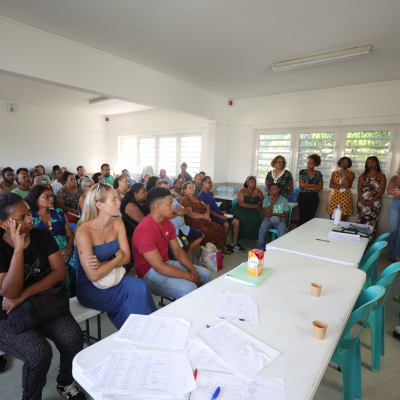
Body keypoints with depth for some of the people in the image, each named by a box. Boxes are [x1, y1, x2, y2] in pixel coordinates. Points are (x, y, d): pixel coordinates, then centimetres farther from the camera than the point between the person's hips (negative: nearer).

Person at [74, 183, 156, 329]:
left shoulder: (117, 224, -2)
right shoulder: (83, 232, -21)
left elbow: (127, 257, -3)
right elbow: (94, 276, -23)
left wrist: (102, 265, -18)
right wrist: (117, 258, -11)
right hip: (89, 289, -5)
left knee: (139, 285, -25)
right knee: (138, 293, -23)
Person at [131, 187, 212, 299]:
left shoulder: (167, 222, 2)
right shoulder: (144, 231, -27)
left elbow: (177, 249, 7)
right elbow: (159, 267, -27)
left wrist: (193, 270, -7)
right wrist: (190, 277, -21)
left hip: (166, 263, 9)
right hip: (149, 272, -9)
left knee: (206, 274, 7)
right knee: (190, 289, -27)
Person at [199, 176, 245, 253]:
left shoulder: (210, 193, 18)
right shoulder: (202, 195, -14)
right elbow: (209, 211, -18)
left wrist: (221, 211, 9)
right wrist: (221, 216, -20)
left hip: (218, 214, 10)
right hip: (212, 217, -10)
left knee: (236, 221, -4)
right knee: (226, 224, -32)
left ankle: (234, 244, 1)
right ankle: (224, 245, -9)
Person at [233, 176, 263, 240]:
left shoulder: (257, 191, 9)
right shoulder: (242, 191, -4)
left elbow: (262, 200, 18)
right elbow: (241, 204, -15)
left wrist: (259, 204, -6)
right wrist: (254, 206, -18)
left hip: (252, 210, 3)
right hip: (241, 209, -3)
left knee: (255, 219, -30)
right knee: (244, 219, -34)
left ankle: (255, 237, -20)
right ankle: (239, 237, -19)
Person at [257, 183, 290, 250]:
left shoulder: (284, 200, 4)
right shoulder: (267, 199, 5)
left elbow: (286, 215, 0)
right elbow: (267, 213, -8)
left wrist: (274, 214, -11)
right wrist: (273, 201, -11)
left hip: (280, 220, 0)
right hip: (268, 219, 1)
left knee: (282, 231, -33)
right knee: (262, 229, -30)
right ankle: (260, 248, -12)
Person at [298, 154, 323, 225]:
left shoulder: (318, 174, 6)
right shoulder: (302, 172, 0)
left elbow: (320, 187, -3)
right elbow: (301, 184, -12)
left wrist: (307, 187, -12)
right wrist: (314, 185, -7)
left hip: (314, 197, 2)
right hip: (303, 196, -2)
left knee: (310, 217, 6)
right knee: (303, 217, -1)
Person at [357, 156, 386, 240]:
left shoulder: (381, 176, 6)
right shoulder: (363, 175, 12)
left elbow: (382, 190, -3)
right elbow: (359, 188, 4)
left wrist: (371, 201, -14)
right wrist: (362, 200, -11)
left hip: (374, 203, -2)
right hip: (362, 203, 2)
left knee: (371, 223, -2)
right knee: (360, 222, 2)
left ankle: (369, 242, 6)